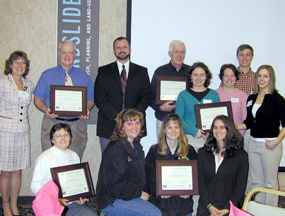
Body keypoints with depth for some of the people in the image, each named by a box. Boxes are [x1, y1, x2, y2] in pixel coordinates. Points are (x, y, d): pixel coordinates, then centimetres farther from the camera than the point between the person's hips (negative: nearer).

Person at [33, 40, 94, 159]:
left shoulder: (84, 77, 11)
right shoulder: (47, 75, 8)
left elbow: (90, 100, 12)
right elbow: (38, 99, 7)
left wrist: (87, 109, -10)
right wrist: (45, 109, -13)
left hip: (77, 126, 1)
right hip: (52, 123, -1)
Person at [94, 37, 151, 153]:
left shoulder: (141, 72, 13)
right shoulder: (103, 71, 10)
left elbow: (146, 97, 6)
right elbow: (99, 98, 1)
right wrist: (116, 116, -11)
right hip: (109, 126, 0)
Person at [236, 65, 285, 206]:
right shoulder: (252, 98, 11)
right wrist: (233, 127, 5)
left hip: (269, 145, -6)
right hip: (253, 143, 6)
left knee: (270, 182, 2)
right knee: (256, 181, 13)